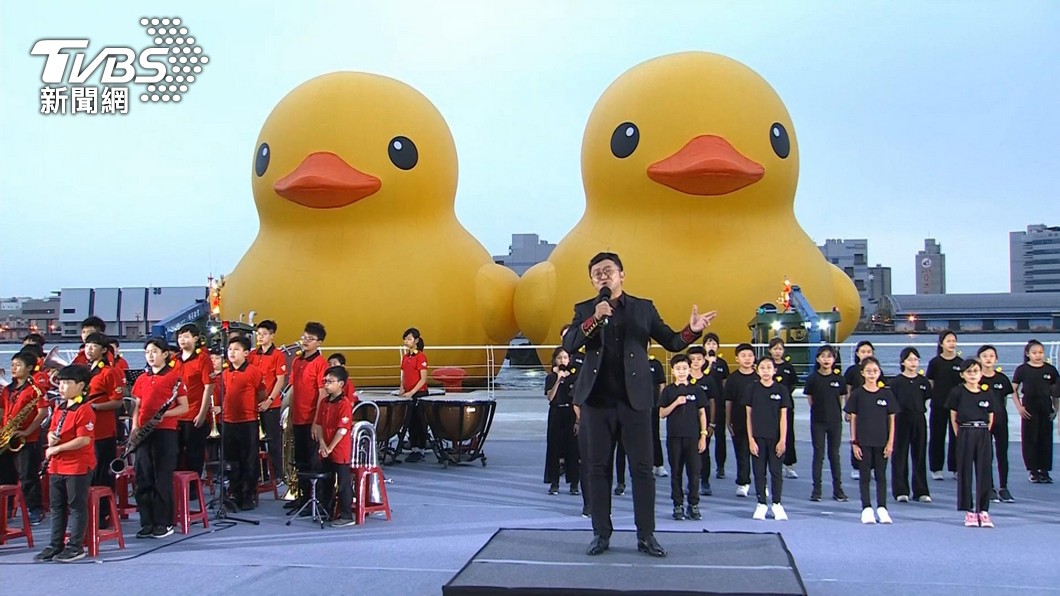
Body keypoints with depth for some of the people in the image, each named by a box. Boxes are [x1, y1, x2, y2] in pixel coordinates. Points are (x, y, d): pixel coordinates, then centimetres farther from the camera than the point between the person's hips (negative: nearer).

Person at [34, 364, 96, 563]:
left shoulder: (84, 411, -15)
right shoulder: (60, 410, 13)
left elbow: (83, 440, -22)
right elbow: (52, 431, 21)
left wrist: (57, 448, -18)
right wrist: (51, 438, -3)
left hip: (78, 466, -9)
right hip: (57, 466, 9)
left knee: (77, 506, 1)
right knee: (57, 507, 15)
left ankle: (75, 547, 8)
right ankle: (55, 545, 24)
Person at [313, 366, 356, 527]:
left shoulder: (345, 404, -16)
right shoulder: (324, 402, 8)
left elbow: (342, 430, -19)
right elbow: (318, 424, 8)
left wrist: (330, 448, -16)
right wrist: (322, 444, -6)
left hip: (340, 451, -8)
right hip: (325, 451, 8)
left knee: (343, 483, -1)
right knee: (326, 482, 18)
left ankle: (346, 515, 6)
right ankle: (326, 510, 30)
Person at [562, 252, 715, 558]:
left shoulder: (643, 308, 7)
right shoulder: (585, 310, 8)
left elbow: (671, 342, 4)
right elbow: (568, 345, -6)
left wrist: (692, 330, -15)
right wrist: (594, 319, -18)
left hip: (635, 399, -1)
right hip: (598, 400, 1)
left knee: (642, 469, 1)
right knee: (598, 468, 6)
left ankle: (646, 536, 9)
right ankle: (601, 534, 15)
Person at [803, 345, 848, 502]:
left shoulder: (838, 378, -2)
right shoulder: (813, 378, -5)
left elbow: (841, 399, 7)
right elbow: (810, 399, 2)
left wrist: (834, 411, 6)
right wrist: (820, 409, 2)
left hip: (835, 421, 1)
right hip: (818, 421, -1)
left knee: (834, 454, 8)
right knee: (818, 454, 2)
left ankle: (838, 489, 15)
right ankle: (816, 490, 8)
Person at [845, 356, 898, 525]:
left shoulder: (886, 394, 0)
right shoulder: (857, 394, -3)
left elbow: (891, 419, 3)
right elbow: (853, 419, -1)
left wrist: (890, 442, -1)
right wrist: (854, 442, -4)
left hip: (882, 442, 1)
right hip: (863, 442, -1)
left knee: (881, 475, 8)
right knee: (865, 475, 5)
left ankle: (882, 508, 17)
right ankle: (866, 509, 12)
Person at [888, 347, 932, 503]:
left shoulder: (923, 381, 5)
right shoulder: (896, 381, -4)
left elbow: (927, 399, 14)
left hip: (919, 420, 3)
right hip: (901, 419, -3)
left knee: (920, 455, 8)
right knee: (900, 456, 1)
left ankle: (921, 491, 15)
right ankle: (901, 491, 8)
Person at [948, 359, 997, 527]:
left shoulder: (987, 392, 5)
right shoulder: (957, 392, -2)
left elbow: (991, 417, 10)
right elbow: (953, 417, 1)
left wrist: (984, 432, 3)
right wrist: (960, 435, -3)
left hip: (983, 434, 2)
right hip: (965, 434, -2)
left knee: (984, 471, 2)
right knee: (965, 472, 1)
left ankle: (983, 510, 9)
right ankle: (969, 511, 8)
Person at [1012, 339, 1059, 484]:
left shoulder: (1050, 369, 3)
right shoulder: (1022, 369, -3)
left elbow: (1054, 391, 11)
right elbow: (1013, 390, 1)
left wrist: (1055, 408, 5)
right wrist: (1019, 407, -6)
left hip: (1046, 408, 2)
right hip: (1029, 409, -2)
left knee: (1046, 439, 5)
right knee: (1030, 439, 1)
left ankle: (1044, 470, 13)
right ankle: (1033, 470, 9)